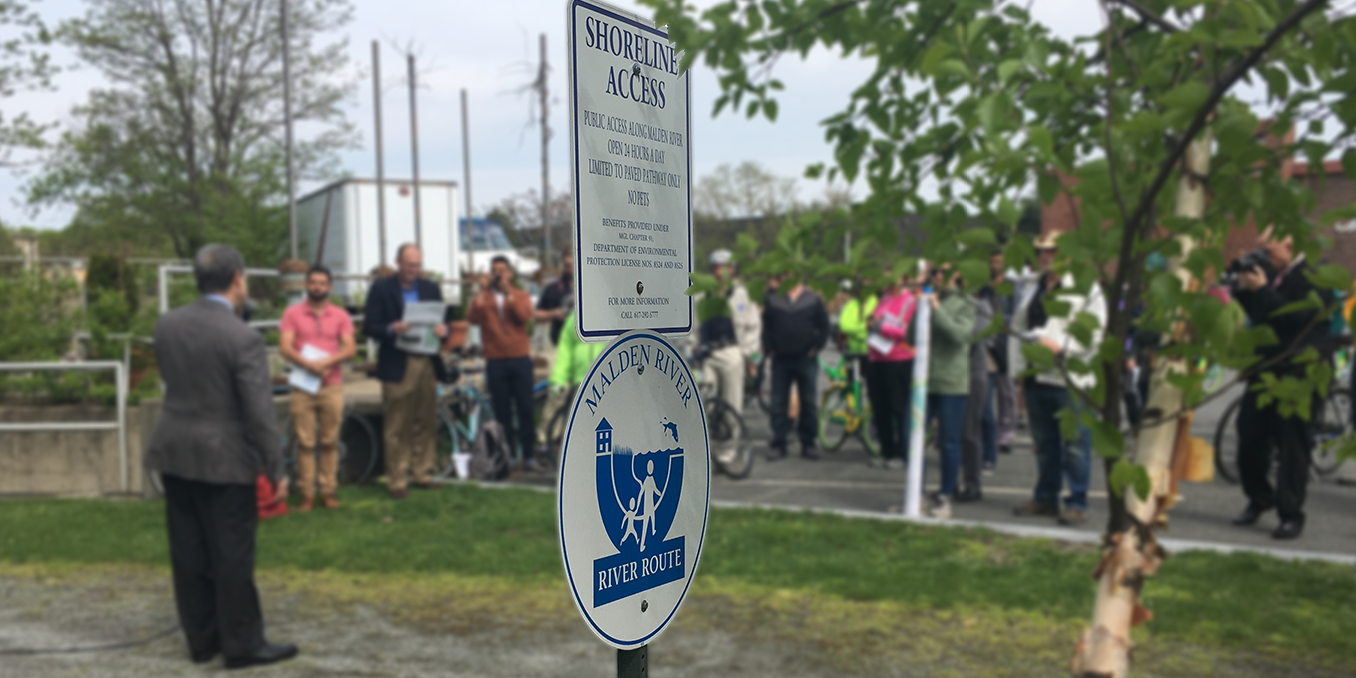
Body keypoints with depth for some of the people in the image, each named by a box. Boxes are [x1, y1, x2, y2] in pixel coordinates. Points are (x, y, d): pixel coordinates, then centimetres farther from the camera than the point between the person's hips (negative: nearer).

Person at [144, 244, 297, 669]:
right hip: (224, 459, -6)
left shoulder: (166, 325, 1)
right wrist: (275, 471, -9)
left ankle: (201, 640, 25)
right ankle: (242, 645, 15)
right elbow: (260, 413, -17)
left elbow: (170, 380, 14)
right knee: (232, 556, 4)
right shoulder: (243, 338, -18)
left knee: (189, 553, 13)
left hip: (174, 453, 6)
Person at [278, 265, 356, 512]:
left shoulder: (341, 316, 8)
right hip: (303, 387, -1)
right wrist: (309, 365, -20)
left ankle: (328, 491, 13)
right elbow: (285, 347, -5)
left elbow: (350, 349, -1)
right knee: (305, 442, -1)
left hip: (332, 386, 1)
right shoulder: (293, 313, 4)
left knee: (330, 442, 5)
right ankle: (306, 494, 6)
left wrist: (327, 361, -18)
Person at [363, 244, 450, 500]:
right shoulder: (381, 288, 2)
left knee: (426, 425, 6)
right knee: (396, 428, -2)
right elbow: (369, 327, -2)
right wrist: (391, 329, -22)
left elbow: (442, 320, 13)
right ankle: (396, 481, 5)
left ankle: (422, 474, 17)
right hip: (397, 366, -4)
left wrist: (443, 329, -11)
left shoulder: (431, 288, 14)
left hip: (427, 364, 4)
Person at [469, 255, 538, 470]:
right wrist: (482, 291, -15)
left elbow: (525, 316, -12)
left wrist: (508, 292, -14)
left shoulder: (521, 296, 10)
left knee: (526, 408, -2)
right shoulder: (483, 297, 10)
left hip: (519, 358, 0)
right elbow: (473, 319, -11)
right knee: (502, 411, 3)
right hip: (495, 361, 0)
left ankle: (528, 455, 7)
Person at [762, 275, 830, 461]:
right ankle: (778, 444, 6)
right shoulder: (773, 300, 8)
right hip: (781, 360, 1)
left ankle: (808, 444, 12)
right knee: (778, 403, 0)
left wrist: (815, 348, -3)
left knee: (808, 403, 3)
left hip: (806, 360, 0)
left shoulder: (814, 300, 6)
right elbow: (766, 327, 9)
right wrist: (769, 349, -1)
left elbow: (824, 327, 6)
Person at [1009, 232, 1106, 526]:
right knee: (1044, 443, 13)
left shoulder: (1086, 289, -3)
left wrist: (1060, 346, -19)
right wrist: (1020, 370, 14)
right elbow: (1019, 328, 20)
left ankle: (1077, 502, 5)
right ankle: (1045, 498, 22)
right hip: (1037, 377, 7)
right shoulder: (1032, 290, 19)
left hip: (1069, 378, -6)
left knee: (1074, 444, -3)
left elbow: (1095, 333, -11)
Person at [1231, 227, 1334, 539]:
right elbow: (1257, 314, 19)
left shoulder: (1314, 277, -9)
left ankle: (1291, 514, 5)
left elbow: (1298, 317, -22)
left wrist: (1262, 289, -21)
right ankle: (1259, 498, 29)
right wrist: (1243, 287, 3)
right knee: (1249, 436, 9)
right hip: (1264, 367, 7)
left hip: (1296, 373, -7)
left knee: (1291, 444, -3)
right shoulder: (1275, 276, 15)